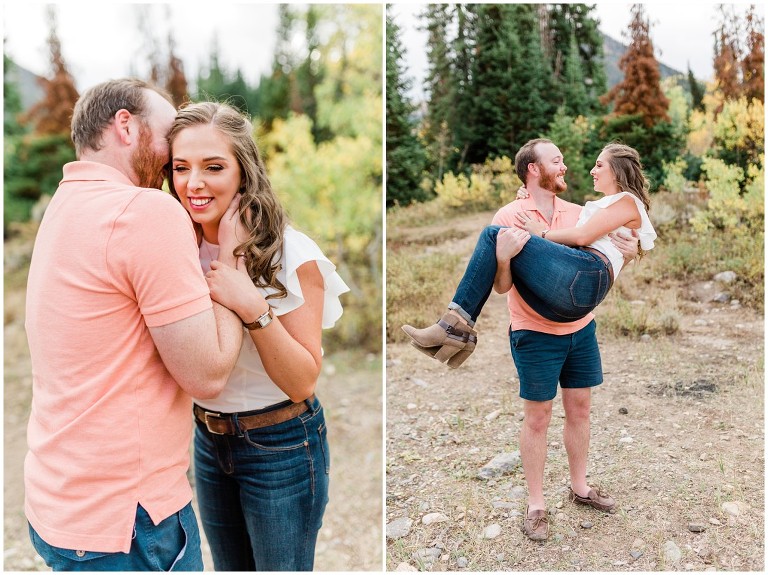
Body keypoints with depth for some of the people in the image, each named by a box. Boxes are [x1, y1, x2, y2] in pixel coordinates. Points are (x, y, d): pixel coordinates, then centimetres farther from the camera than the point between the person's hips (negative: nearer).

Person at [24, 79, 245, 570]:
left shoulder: (64, 207, 9)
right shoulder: (149, 211, -20)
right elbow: (208, 374, -19)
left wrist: (198, 249, 5)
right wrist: (229, 258, -9)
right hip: (126, 517, -8)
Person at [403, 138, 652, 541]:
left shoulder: (577, 213, 4)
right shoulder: (509, 217, -10)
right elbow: (501, 285, -14)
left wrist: (627, 252, -11)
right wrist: (503, 257, -34)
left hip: (581, 328, 5)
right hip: (536, 334, -5)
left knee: (579, 409, 16)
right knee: (537, 418, 5)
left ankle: (579, 486, 36)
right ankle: (536, 504, 20)